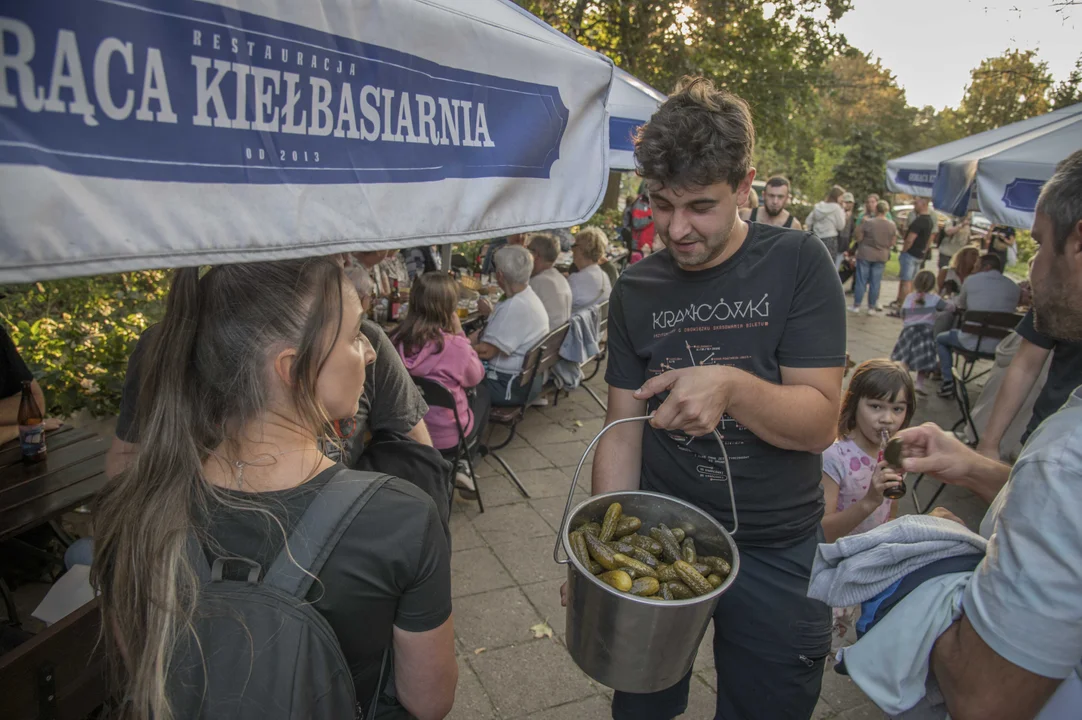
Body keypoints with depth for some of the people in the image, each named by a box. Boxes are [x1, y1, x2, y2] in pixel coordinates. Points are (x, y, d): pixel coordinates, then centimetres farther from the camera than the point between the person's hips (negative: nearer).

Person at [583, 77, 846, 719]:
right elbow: (623, 425, -3)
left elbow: (821, 421, -15)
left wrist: (732, 386, -35)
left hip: (775, 551, -2)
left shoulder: (797, 264, -11)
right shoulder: (635, 291, -3)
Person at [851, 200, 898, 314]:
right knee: (875, 283, 8)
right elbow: (892, 243, 3)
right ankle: (872, 307, 12)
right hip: (882, 256, 3)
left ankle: (856, 305, 9)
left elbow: (859, 238, -8)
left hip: (865, 254, -2)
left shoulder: (868, 222, -14)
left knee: (861, 281, 5)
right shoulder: (892, 225, -3)